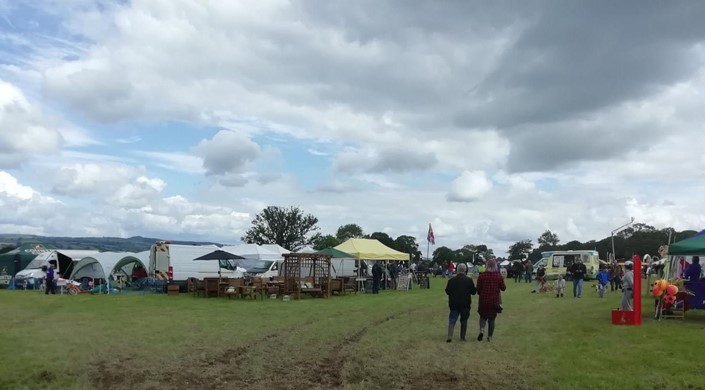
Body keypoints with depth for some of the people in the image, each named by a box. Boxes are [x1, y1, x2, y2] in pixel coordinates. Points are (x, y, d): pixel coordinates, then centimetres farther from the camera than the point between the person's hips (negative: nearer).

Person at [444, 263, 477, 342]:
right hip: (465, 304, 0)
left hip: (454, 304, 0)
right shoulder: (469, 280, -5)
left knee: (452, 320, 2)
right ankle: (462, 337, 17)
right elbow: (474, 292, 2)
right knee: (464, 321, 13)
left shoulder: (451, 280, -4)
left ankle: (450, 337, -10)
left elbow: (447, 291, 2)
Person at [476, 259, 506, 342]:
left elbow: (478, 289, -3)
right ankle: (490, 337, 14)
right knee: (492, 318, 12)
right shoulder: (499, 276, -5)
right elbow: (503, 288, 2)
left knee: (483, 316, 16)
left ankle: (481, 330, -8)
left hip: (483, 300, 0)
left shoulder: (482, 275, -6)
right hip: (494, 301, 0)